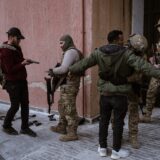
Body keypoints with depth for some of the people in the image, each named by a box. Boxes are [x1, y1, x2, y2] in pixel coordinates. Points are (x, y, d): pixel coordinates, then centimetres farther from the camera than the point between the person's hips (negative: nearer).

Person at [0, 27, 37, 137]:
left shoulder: (17, 48, 10)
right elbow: (10, 70, -21)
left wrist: (25, 61, 1)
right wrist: (22, 64, -20)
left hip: (22, 81, 8)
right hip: (13, 83, -8)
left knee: (25, 105, 8)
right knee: (15, 106, 1)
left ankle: (25, 127, 19)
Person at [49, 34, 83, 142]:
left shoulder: (70, 52, -15)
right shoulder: (74, 52, 18)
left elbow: (63, 69, -25)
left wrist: (53, 70, -8)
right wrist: (57, 72, 8)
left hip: (69, 85, -11)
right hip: (69, 85, 11)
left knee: (69, 110, -5)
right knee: (62, 106, 20)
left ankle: (72, 134, 2)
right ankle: (62, 127, 33)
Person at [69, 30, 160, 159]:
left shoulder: (98, 53, -2)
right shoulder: (126, 53, -14)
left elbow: (83, 64, 5)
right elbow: (141, 65, -25)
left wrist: (70, 70, 20)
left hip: (105, 93, 4)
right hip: (120, 95, -4)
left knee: (104, 120, 16)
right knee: (118, 122, 8)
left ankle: (102, 147, 27)